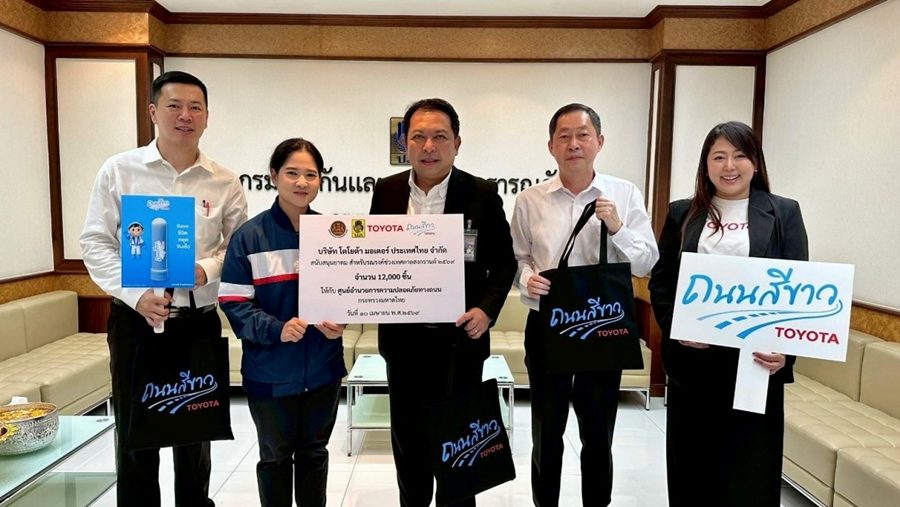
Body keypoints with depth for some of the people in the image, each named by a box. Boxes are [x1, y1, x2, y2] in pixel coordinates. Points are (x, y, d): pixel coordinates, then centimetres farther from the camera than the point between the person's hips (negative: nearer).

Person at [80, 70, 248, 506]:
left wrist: (207, 269, -16)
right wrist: (136, 294, -15)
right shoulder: (118, 170, -1)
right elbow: (95, 243, -2)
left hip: (199, 319, 1)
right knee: (134, 434, 11)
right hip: (135, 318, -1)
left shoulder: (224, 182, 1)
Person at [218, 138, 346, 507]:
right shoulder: (249, 237, -10)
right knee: (275, 456, 18)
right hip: (270, 370, -2)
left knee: (314, 451, 20)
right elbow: (235, 304, -11)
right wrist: (277, 329, -25)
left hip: (323, 367, 3)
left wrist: (341, 323, -11)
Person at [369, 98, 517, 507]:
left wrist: (487, 309, -16)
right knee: (407, 437, 18)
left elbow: (504, 262, -2)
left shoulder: (482, 194, -7)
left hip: (458, 338, -3)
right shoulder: (386, 191, 2)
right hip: (402, 338, 3)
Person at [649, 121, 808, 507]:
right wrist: (674, 328, -10)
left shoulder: (784, 213, 5)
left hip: (755, 361, -1)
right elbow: (659, 281, 6)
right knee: (691, 465, 12)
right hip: (691, 361, 1)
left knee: (749, 470, 8)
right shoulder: (682, 214, 8)